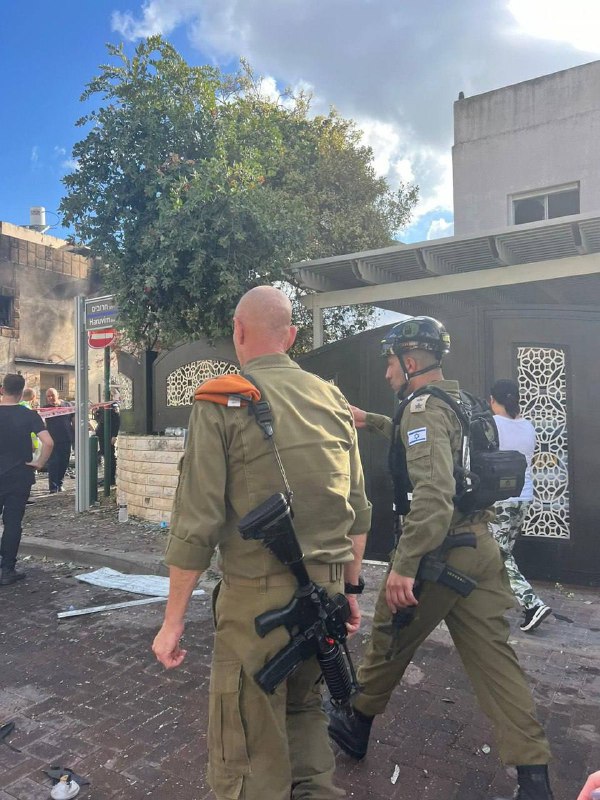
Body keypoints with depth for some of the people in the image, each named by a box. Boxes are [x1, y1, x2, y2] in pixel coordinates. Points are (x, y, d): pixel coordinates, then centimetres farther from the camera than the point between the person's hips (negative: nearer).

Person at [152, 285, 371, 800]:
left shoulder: (221, 402, -11)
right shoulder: (334, 400, 4)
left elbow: (197, 522, -13)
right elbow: (358, 510, 8)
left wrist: (174, 619, -3)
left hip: (257, 593, -5)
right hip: (326, 587, 6)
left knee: (248, 748, 12)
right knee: (304, 706, 28)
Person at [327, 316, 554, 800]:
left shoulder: (424, 407, -16)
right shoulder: (460, 403, 12)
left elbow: (434, 492, -29)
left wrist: (404, 566, -30)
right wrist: (371, 421, 38)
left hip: (441, 551, -8)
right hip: (480, 546, 8)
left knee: (389, 642, 13)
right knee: (494, 658, 11)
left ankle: (357, 726, 35)